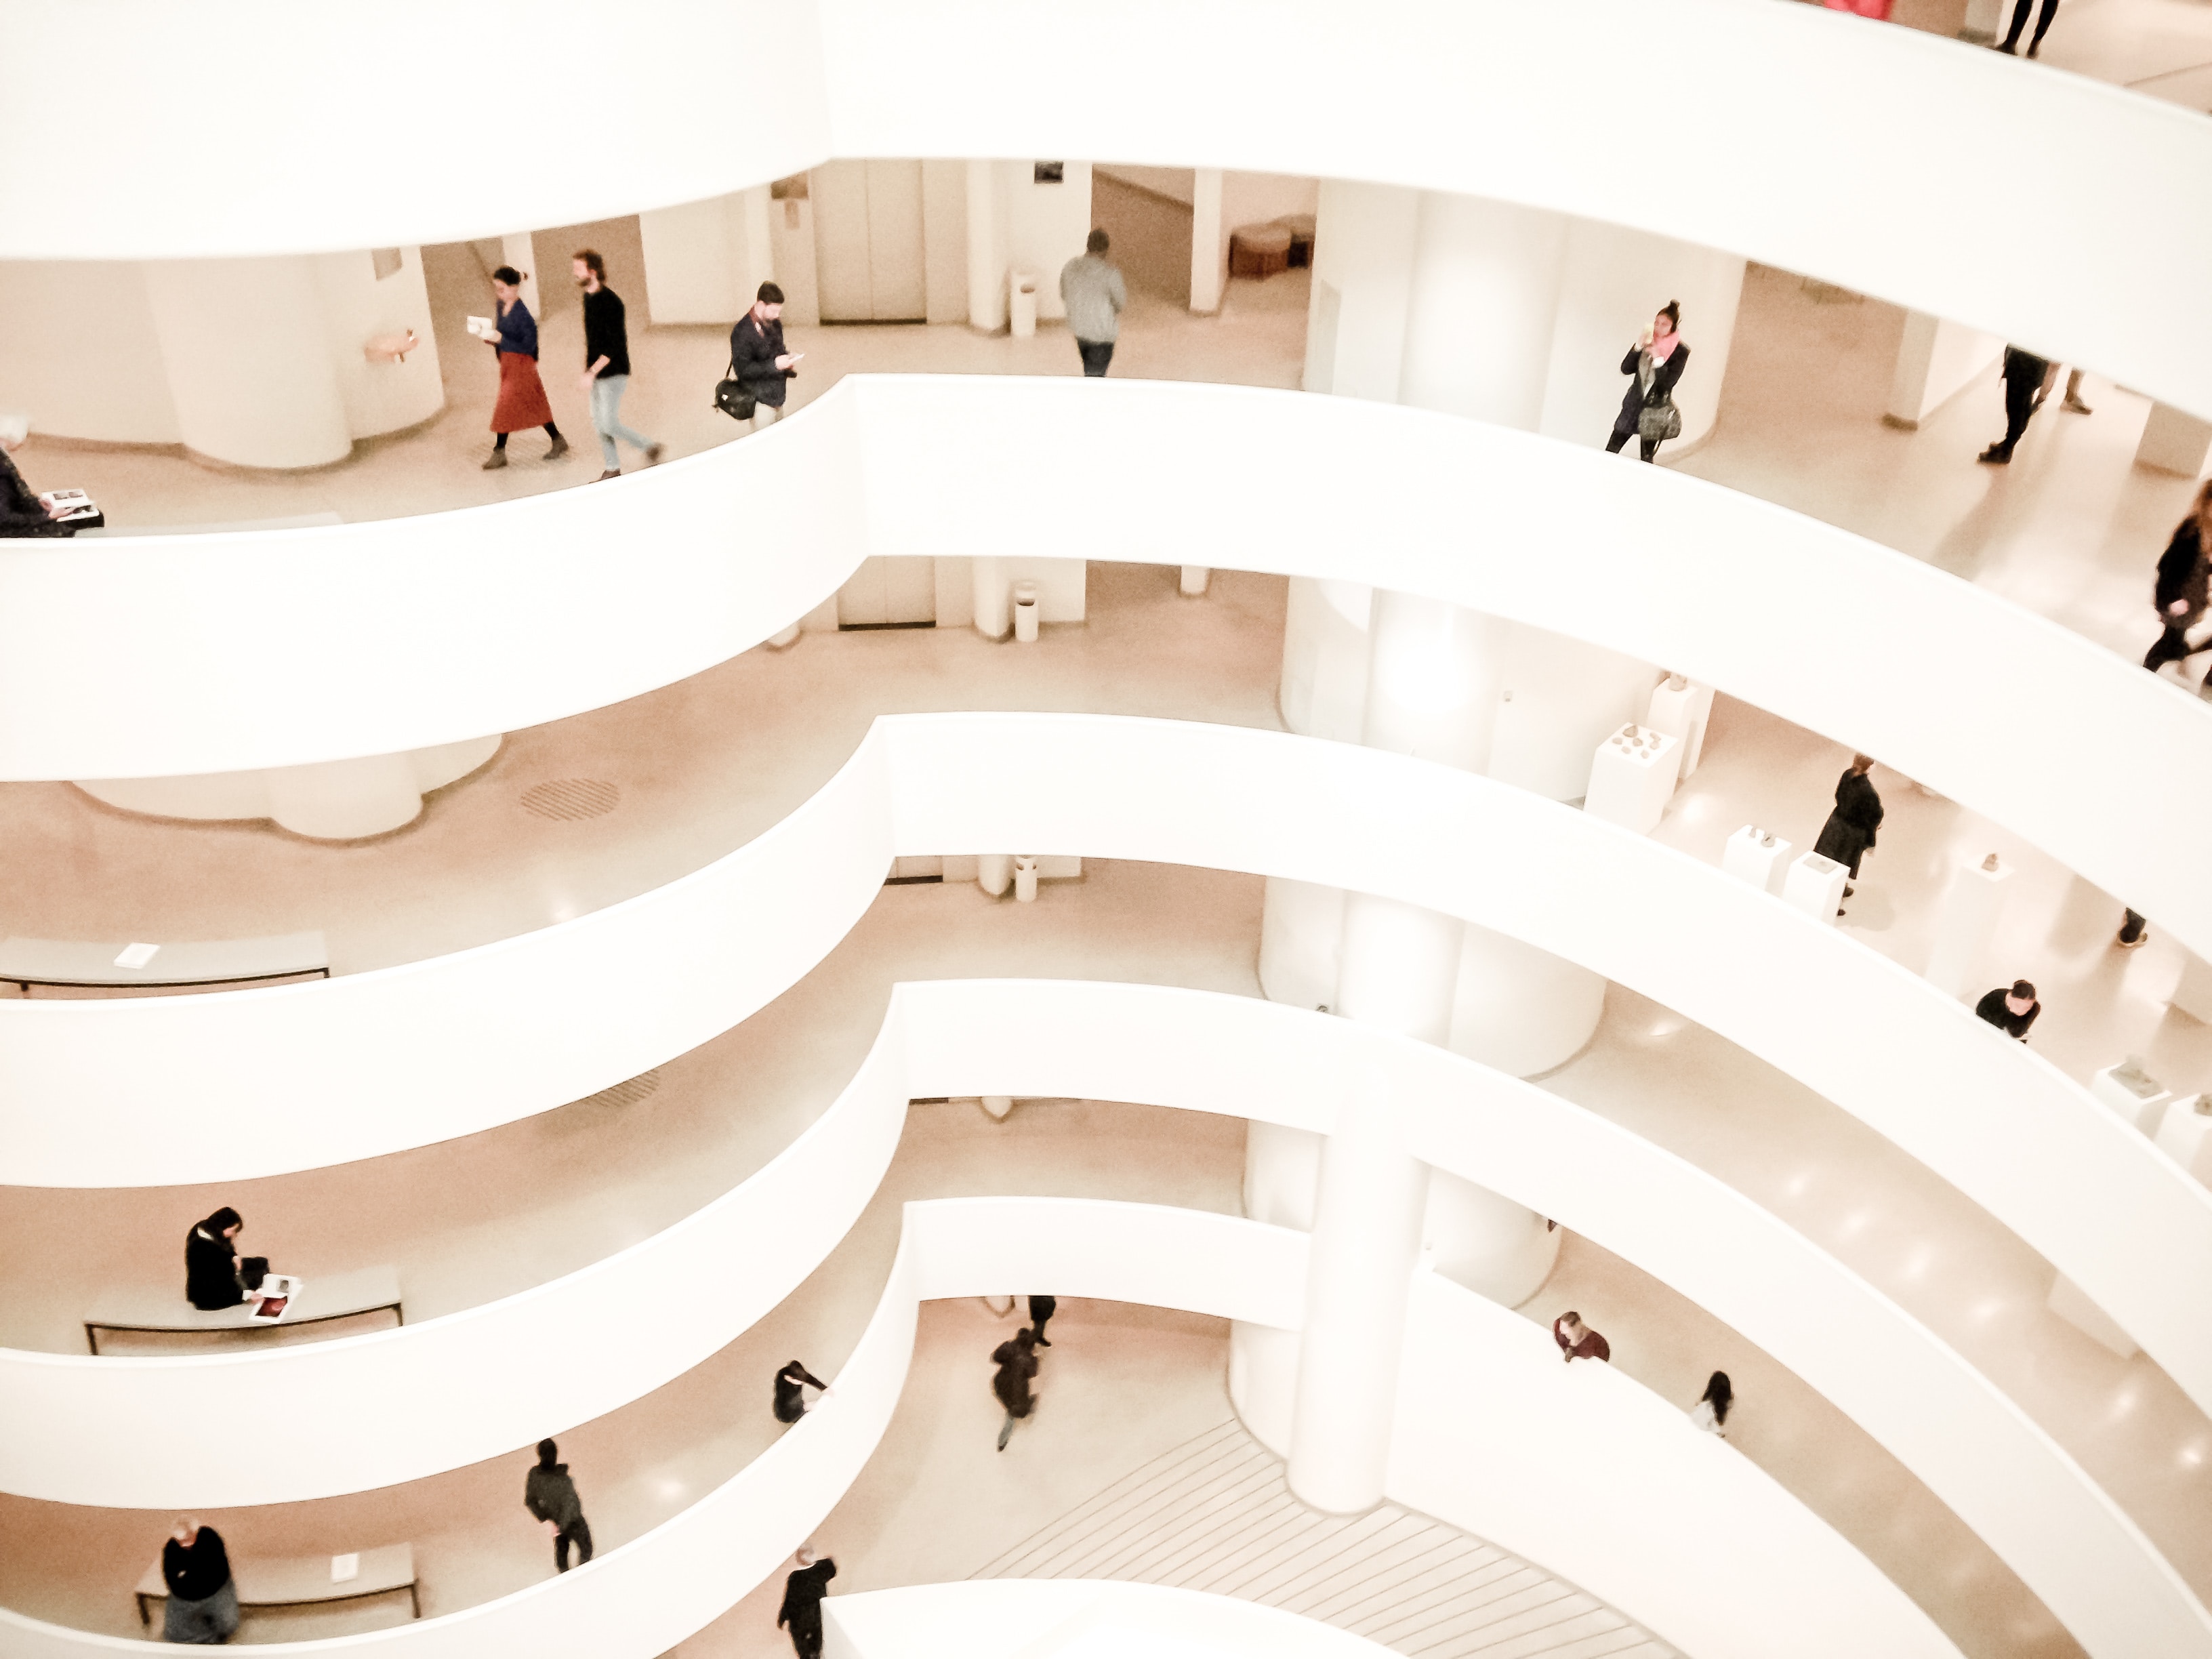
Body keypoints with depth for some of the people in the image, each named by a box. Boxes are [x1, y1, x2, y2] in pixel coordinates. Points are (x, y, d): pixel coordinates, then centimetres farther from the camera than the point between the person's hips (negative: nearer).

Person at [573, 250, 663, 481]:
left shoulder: (610, 301, -17)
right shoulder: (589, 298, 10)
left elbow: (615, 345, -21)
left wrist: (592, 372, -23)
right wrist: (589, 371, 17)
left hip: (613, 373, -9)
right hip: (597, 373, 9)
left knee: (609, 424, -10)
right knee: (598, 423, 8)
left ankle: (649, 447, 7)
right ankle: (613, 469, 15)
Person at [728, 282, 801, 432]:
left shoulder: (775, 324, 8)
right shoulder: (743, 332, -17)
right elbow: (742, 369, -21)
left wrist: (788, 359, 0)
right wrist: (774, 365, -28)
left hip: (777, 397, 8)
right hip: (760, 401, -8)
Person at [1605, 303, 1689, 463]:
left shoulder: (1681, 351, -8)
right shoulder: (1649, 343, 4)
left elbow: (1668, 382, -16)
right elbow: (1625, 369, -1)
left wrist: (1658, 358, -24)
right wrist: (1639, 346, -13)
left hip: (1656, 409, -4)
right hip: (1634, 403, 4)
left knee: (1646, 460, 3)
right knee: (1610, 451, 3)